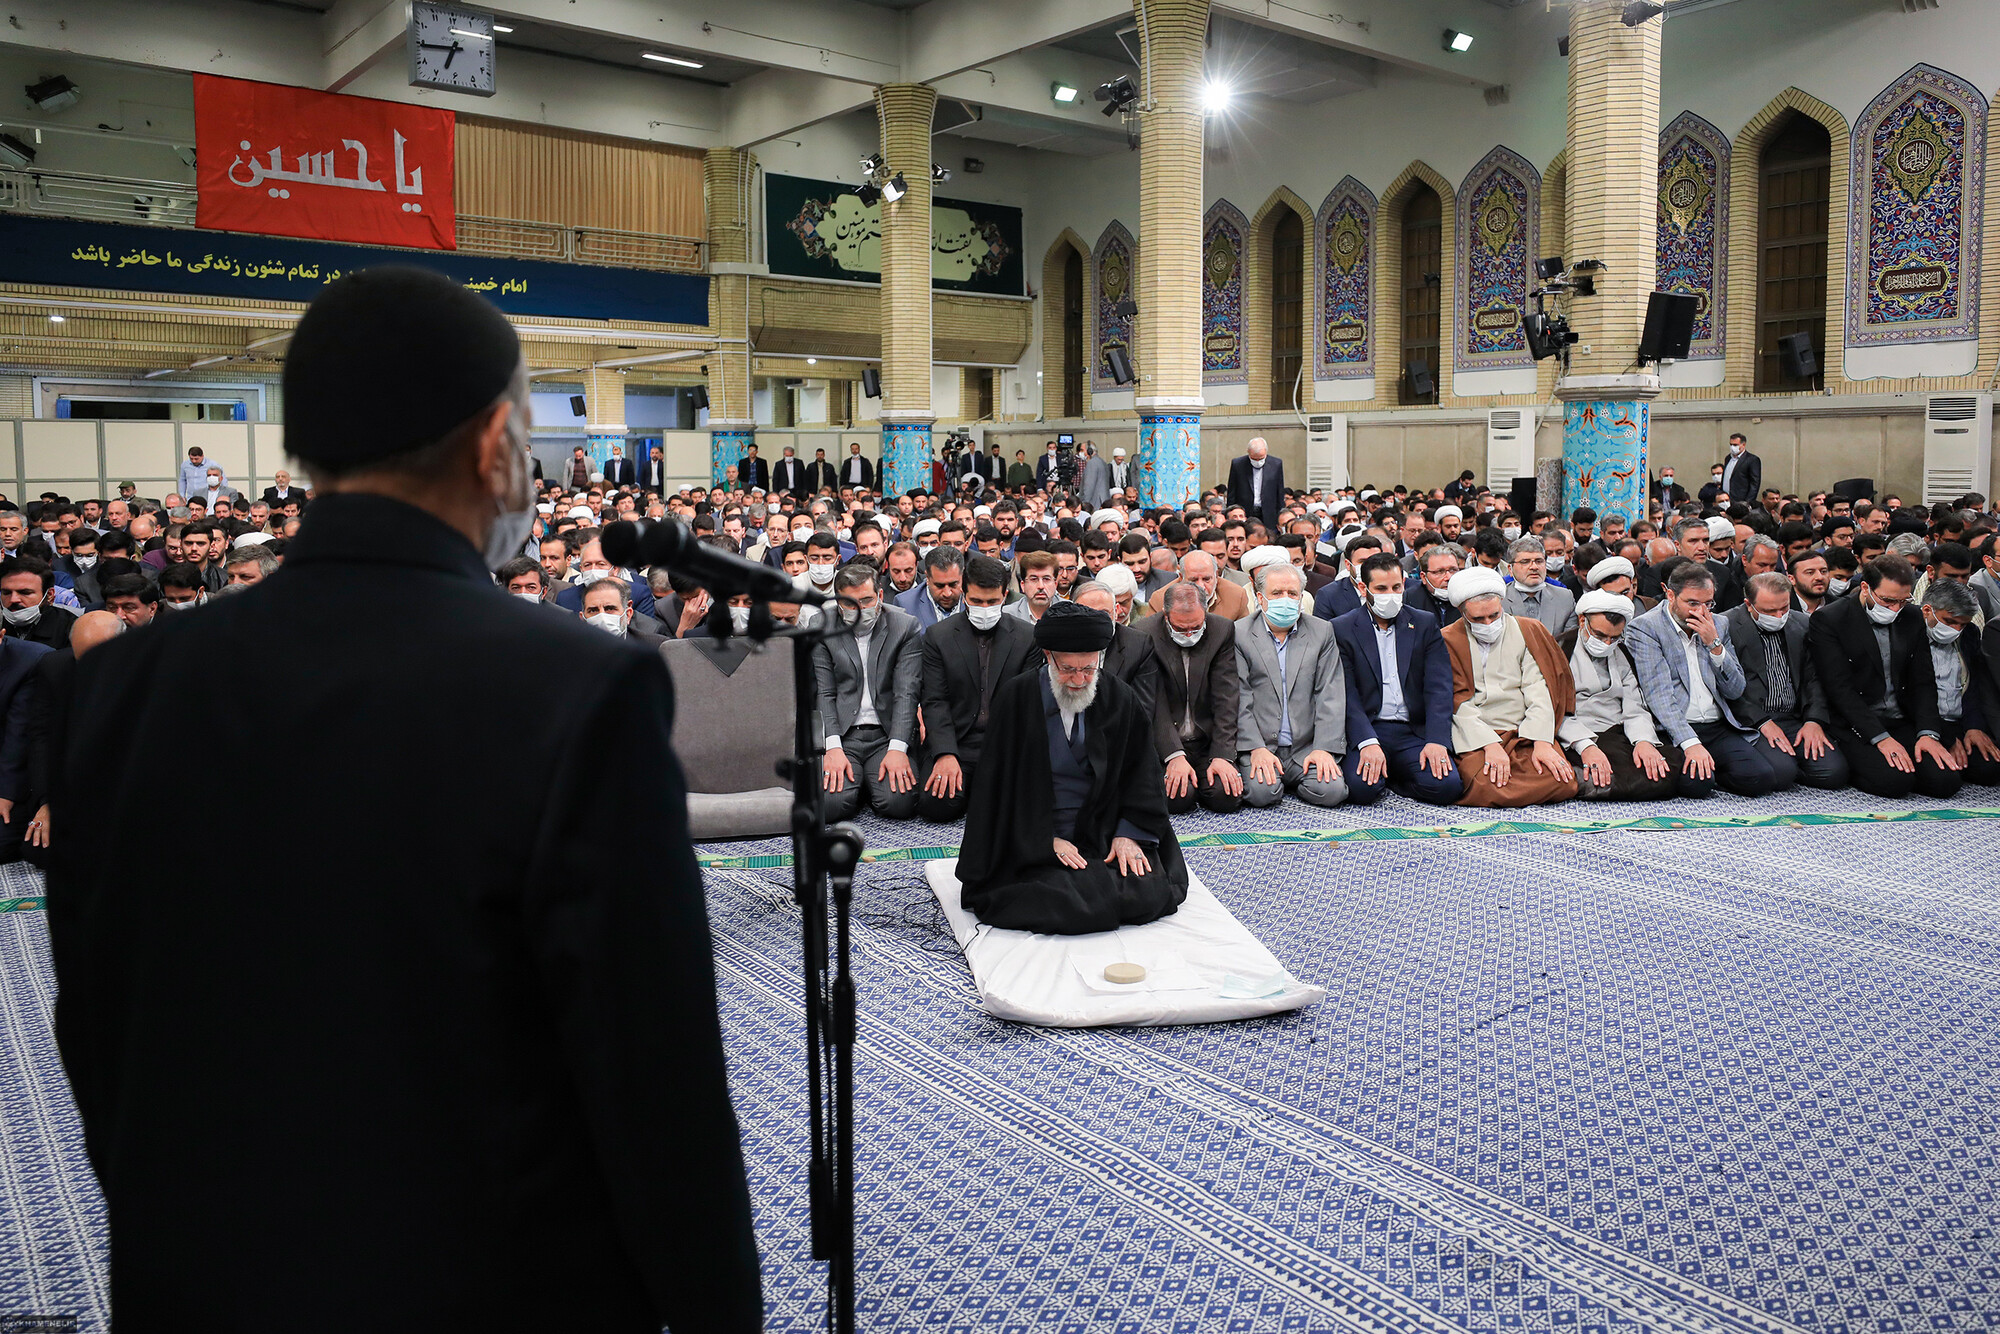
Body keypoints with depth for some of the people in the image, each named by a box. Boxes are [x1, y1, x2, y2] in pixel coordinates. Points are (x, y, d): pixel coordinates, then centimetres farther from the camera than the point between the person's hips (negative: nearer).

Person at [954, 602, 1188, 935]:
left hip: (1105, 833, 3)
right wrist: (1047, 841, -12)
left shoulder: (1120, 699, 2)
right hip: (1033, 842, -3)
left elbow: (1140, 772, 7)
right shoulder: (1014, 698, -6)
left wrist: (1129, 834, -7)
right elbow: (1000, 784, -4)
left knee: (1152, 894, -17)